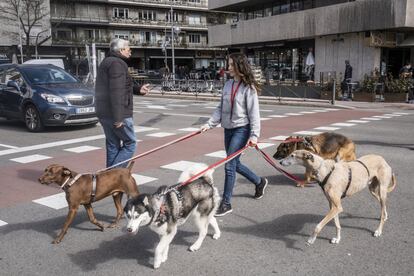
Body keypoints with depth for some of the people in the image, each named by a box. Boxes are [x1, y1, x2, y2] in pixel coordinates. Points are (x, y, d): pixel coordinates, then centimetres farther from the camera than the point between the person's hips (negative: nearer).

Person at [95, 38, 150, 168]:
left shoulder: (106, 62, 20)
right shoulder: (117, 63, -14)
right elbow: (116, 91, -23)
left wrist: (138, 89, 19)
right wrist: (118, 117, -25)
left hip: (104, 113, 10)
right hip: (118, 115, -10)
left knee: (113, 146, 14)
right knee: (130, 144, -1)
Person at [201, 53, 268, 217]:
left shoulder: (248, 87, -11)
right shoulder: (228, 85, 8)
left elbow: (254, 113, -13)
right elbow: (220, 108, 11)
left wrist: (254, 135, -18)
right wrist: (210, 124, 1)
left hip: (241, 129, -7)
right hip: (228, 128, 7)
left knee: (229, 165, -8)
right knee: (235, 164, 16)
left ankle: (226, 203, 3)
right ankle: (259, 182, 41)